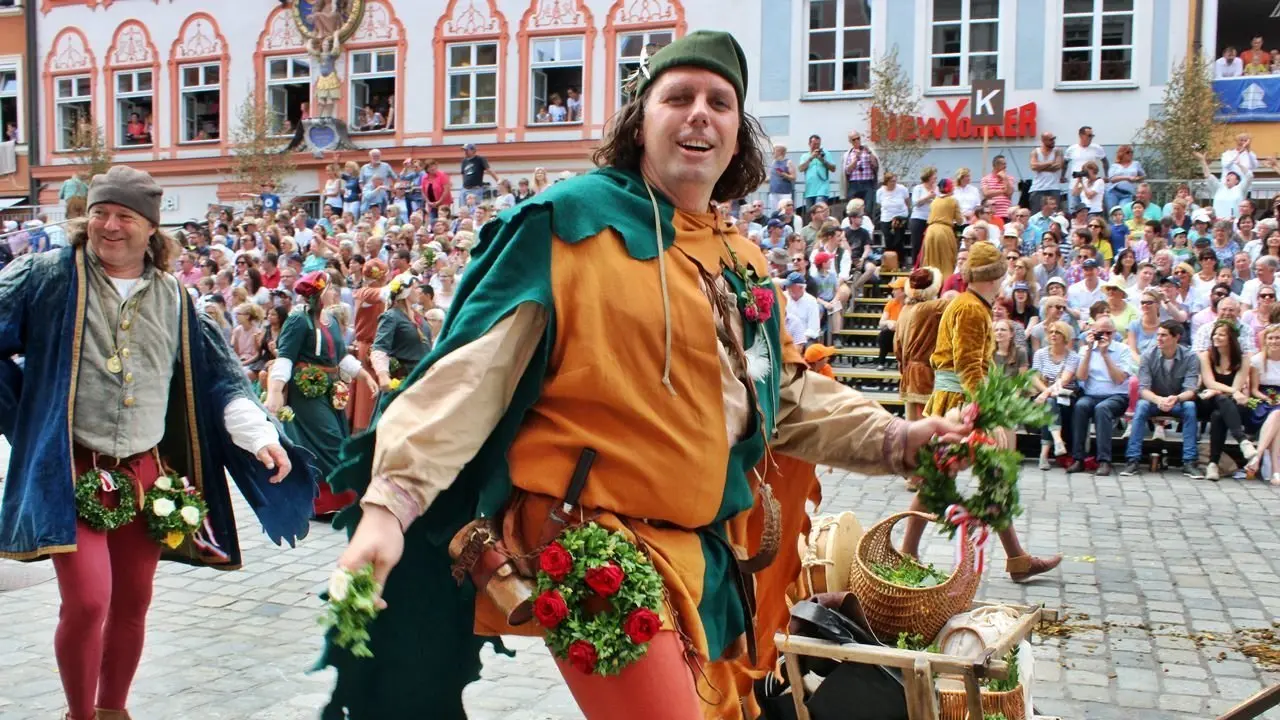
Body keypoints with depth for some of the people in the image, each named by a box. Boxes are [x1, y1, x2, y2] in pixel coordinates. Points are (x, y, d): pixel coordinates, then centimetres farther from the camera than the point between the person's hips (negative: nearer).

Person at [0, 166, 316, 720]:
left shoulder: (173, 298, 7)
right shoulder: (46, 278, -3)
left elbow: (218, 375, 8)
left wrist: (260, 436, -2)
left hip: (147, 473, 4)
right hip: (72, 472, -3)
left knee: (132, 602, 11)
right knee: (86, 602, -11)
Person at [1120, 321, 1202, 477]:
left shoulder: (1190, 357, -11)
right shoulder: (1149, 356, -11)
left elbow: (1190, 390, -20)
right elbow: (1143, 389, -18)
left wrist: (1176, 398, -44)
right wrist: (1158, 400, -40)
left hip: (1178, 402, 0)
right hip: (1153, 401, 0)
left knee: (1190, 406, -32)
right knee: (1141, 405, -32)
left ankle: (1190, 462, -28)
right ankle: (1133, 460, -33)